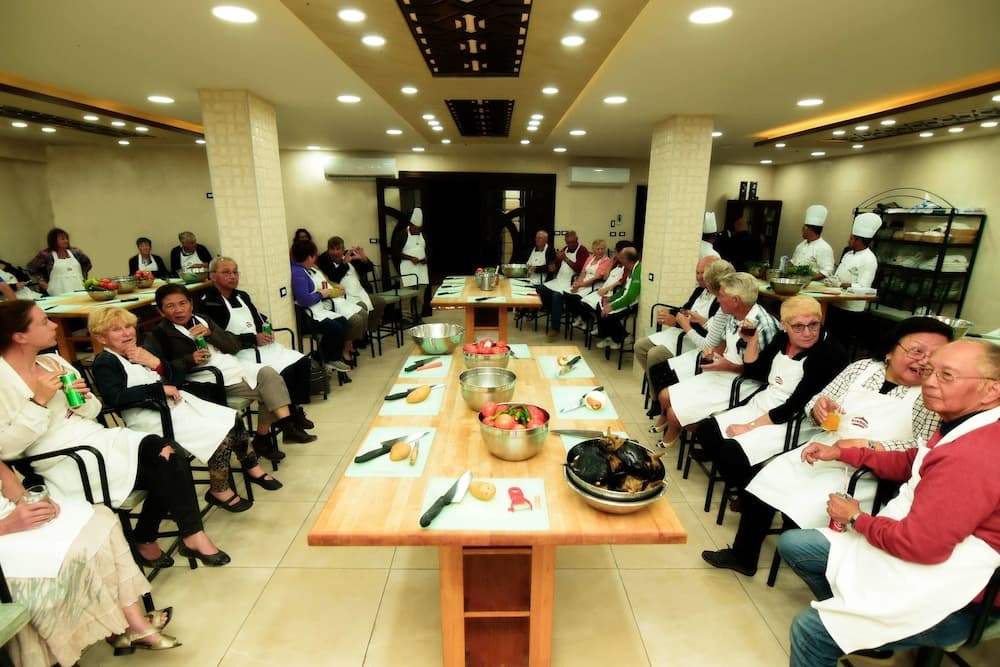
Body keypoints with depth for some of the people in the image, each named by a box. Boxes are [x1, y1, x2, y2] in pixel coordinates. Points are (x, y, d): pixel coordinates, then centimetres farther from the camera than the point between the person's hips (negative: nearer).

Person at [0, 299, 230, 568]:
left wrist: (83, 398, -7)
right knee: (165, 466, -21)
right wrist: (39, 401, -21)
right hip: (67, 463, -7)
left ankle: (146, 539, 1)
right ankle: (193, 536, -5)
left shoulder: (52, 361, 11)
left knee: (170, 459, -16)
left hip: (98, 438, 7)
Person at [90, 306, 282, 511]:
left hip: (179, 403, 8)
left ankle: (251, 467, 12)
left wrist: (156, 363, -4)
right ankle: (219, 490, -4)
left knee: (233, 419, -5)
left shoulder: (140, 352, 17)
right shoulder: (104, 363, -3)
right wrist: (160, 389, -20)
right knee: (219, 433, -21)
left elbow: (175, 379, 15)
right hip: (152, 417, -8)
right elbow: (116, 398, -21)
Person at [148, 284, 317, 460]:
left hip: (233, 365, 5)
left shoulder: (203, 320, 21)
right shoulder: (161, 333, 7)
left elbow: (235, 346, 12)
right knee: (267, 390, -22)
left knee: (268, 373, -23)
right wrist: (190, 360, -18)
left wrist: (210, 333, -4)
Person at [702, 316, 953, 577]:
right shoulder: (862, 367, 8)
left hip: (864, 474, -5)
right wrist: (819, 406, -10)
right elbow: (818, 403, 13)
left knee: (803, 510, -22)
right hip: (817, 454, 5)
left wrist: (870, 447, -24)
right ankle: (742, 555, 14)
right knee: (762, 487, -5)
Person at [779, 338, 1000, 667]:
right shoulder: (968, 426, 3)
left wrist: (857, 519, -11)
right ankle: (848, 617, 27)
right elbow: (911, 462, 19)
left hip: (946, 599, -10)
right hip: (914, 545, 10)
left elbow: (922, 544, -29)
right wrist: (841, 452, 11)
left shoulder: (972, 456, -31)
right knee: (792, 544, 11)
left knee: (809, 629, -19)